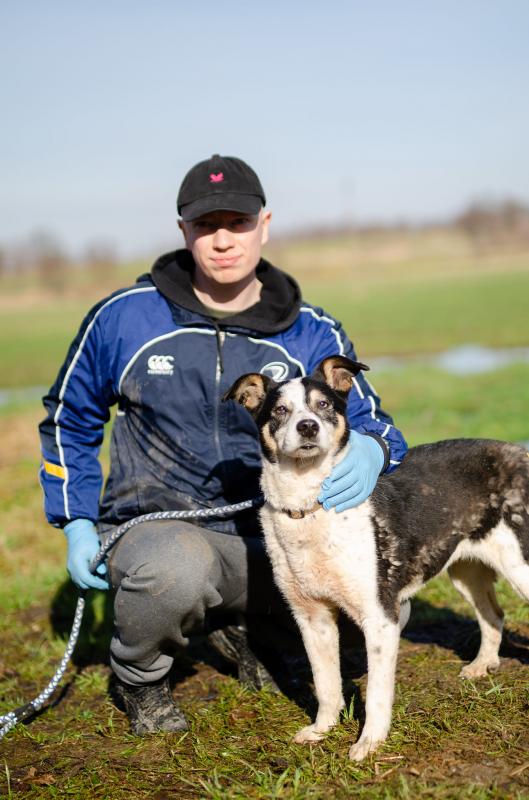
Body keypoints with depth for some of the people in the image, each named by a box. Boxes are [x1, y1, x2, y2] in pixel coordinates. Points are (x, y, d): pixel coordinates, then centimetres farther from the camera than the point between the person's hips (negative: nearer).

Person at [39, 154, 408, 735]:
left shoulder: (311, 333, -2)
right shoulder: (123, 318, -4)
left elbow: (369, 421, -1)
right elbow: (69, 419, 10)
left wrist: (369, 451, -27)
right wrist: (77, 523, 0)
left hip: (262, 540, 3)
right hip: (150, 530, -3)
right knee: (178, 568, -38)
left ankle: (241, 625, 18)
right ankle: (137, 671, -1)